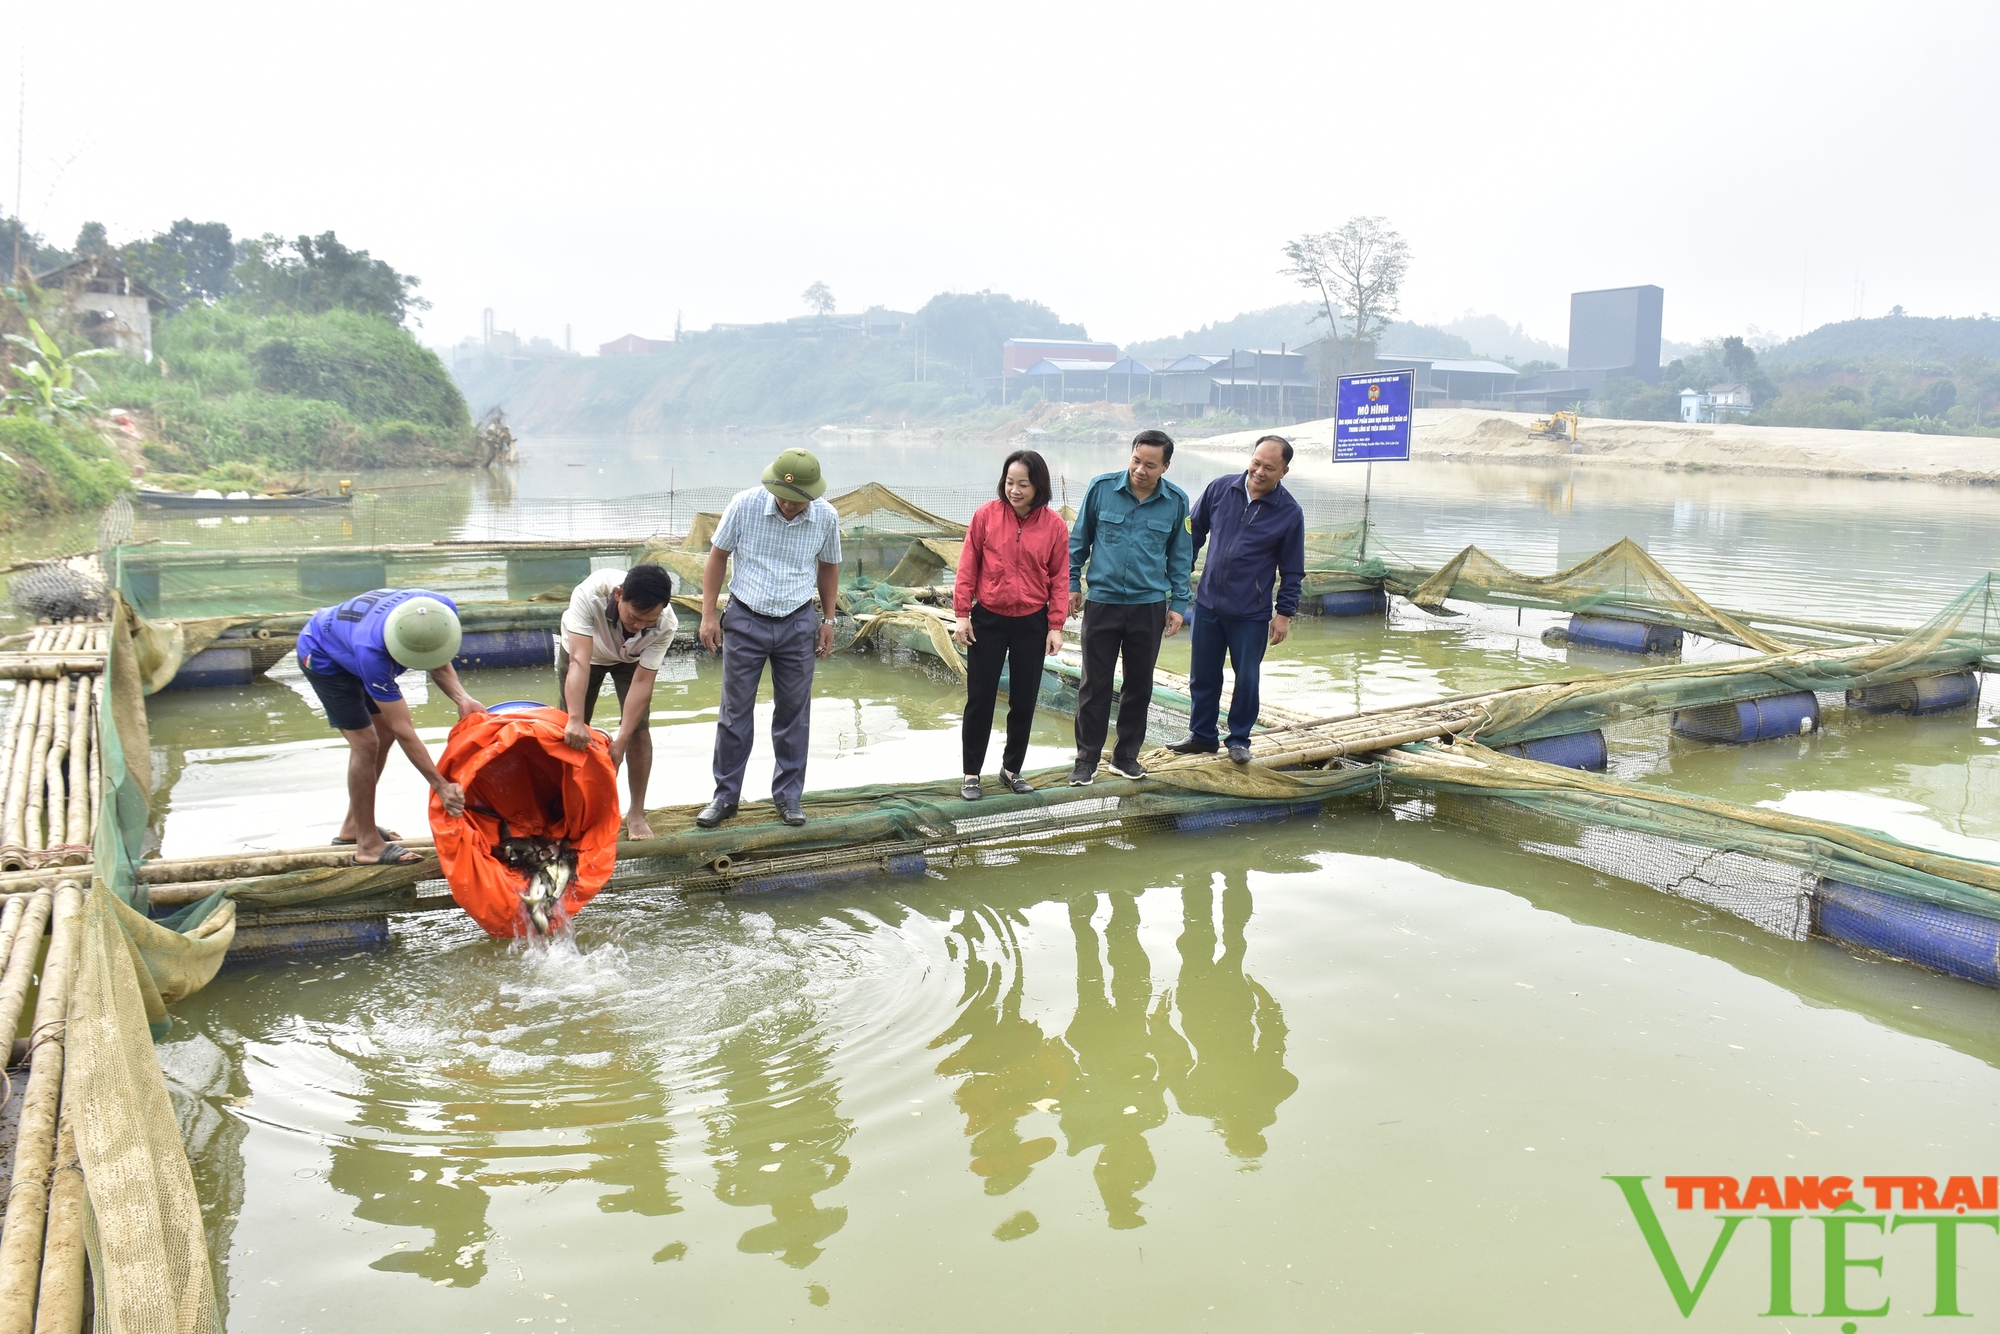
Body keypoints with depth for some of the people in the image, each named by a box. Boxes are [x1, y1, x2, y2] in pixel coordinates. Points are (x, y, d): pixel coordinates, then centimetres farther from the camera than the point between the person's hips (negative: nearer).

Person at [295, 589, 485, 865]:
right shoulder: (372, 652, -46)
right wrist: (440, 786, -41)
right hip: (323, 656, -7)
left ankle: (353, 827, 24)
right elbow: (403, 730, -41)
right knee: (365, 743, -14)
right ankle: (368, 845, -4)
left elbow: (439, 666, -12)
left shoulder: (443, 611, -31)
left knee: (384, 734, 9)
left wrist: (462, 699, -32)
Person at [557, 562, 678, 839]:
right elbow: (579, 662, -48)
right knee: (573, 735, -2)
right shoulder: (589, 595, -44)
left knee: (639, 729, -11)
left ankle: (636, 813, 2)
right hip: (583, 649, 0)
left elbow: (642, 681, -33)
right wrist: (575, 721, -58)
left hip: (631, 659, 0)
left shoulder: (666, 624, -37)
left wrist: (621, 740, -39)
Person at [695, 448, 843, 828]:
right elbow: (717, 557, -2)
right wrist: (708, 615, -4)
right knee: (735, 711, 5)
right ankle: (725, 795, 16)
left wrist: (828, 620, 9)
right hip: (745, 620, -1)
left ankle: (788, 794, 20)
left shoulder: (826, 518, -7)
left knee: (794, 712, 7)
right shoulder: (745, 505, -12)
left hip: (798, 624, 1)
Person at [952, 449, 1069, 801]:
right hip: (987, 620, -1)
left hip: (1031, 623, 1)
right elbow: (968, 568, -2)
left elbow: (1059, 578, 0)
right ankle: (971, 773, 18)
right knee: (980, 698, 5)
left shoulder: (1054, 524, -5)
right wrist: (962, 615, -4)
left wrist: (1056, 626, -2)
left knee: (1024, 701, 10)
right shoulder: (985, 515, -7)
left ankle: (1012, 769, 27)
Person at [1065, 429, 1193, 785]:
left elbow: (1180, 556, 8)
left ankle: (1126, 756, 25)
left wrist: (1178, 603, 6)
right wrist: (1072, 583, 4)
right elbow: (1079, 539, 5)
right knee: (1095, 684, 3)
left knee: (1140, 685, 11)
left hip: (1149, 606, 2)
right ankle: (1087, 759, 14)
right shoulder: (1102, 487, -7)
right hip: (1102, 602, -1)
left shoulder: (1176, 501, -3)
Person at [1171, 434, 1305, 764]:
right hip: (1208, 604, 3)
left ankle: (1239, 740, 25)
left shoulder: (1289, 513, -8)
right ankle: (1202, 736, 27)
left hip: (1251, 614, -2)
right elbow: (1194, 532, 9)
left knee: (1246, 680, 7)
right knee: (1202, 676, 11)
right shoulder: (1220, 489, -3)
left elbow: (1292, 572, -1)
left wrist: (1285, 613, -2)